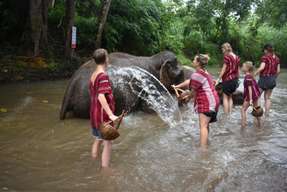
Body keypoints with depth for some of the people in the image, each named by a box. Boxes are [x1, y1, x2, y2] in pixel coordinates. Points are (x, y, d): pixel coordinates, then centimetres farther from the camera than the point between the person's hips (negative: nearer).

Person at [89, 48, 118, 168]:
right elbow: (101, 96, -29)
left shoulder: (93, 75, 7)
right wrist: (111, 115, -33)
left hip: (94, 113, 9)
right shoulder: (103, 76, -19)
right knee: (107, 143, 1)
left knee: (98, 140, 22)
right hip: (103, 114, -9)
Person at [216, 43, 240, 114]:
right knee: (230, 97, 17)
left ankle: (226, 114, 2)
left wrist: (218, 79, -8)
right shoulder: (237, 57, 7)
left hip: (227, 79, -7)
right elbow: (238, 70, 12)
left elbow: (223, 69, -13)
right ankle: (230, 113, 17)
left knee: (225, 97, 2)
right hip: (234, 80, 7)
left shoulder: (227, 57, -13)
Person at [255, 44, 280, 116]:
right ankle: (266, 113, 15)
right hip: (272, 80, 6)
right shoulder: (277, 58, 6)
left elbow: (261, 68, -23)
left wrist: (254, 74, -16)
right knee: (268, 97, 13)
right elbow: (278, 70, 8)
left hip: (264, 78, -6)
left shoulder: (265, 57, -12)